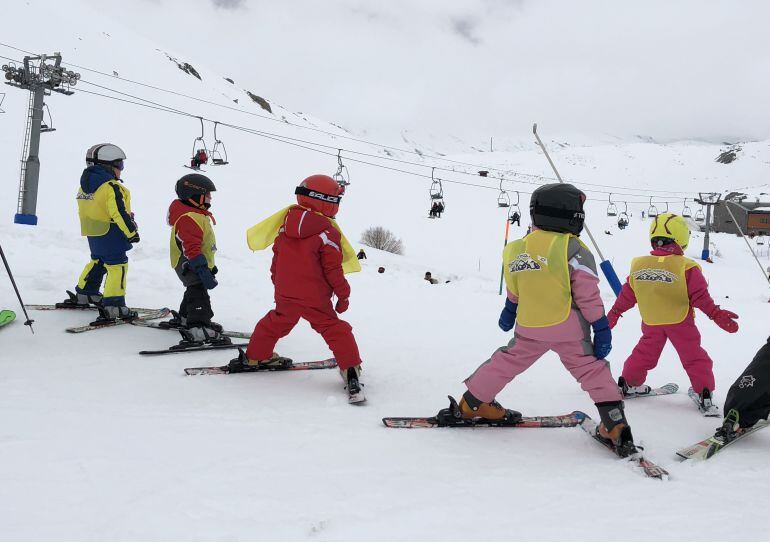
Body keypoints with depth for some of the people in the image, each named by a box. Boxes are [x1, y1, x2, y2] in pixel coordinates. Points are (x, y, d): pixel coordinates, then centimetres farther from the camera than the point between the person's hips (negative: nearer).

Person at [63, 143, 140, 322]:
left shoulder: (85, 184, 10)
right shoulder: (112, 187, -18)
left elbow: (87, 210, 17)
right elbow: (119, 213, -23)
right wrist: (131, 232, -14)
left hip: (92, 232, 9)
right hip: (110, 233, -9)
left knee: (97, 261, 26)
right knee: (117, 266, -6)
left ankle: (84, 294, 37)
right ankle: (113, 307, -12)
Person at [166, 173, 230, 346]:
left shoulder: (197, 214, 10)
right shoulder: (187, 219, -26)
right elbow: (192, 249, -32)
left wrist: (209, 265, 27)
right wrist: (203, 271, -36)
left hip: (200, 264, 11)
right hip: (190, 266, -11)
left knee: (195, 291, 26)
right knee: (199, 296, -17)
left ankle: (183, 318, 45)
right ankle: (198, 330, -22)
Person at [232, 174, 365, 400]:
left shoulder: (285, 224, 2)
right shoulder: (327, 233, -14)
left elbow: (277, 257, 12)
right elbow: (333, 270, -12)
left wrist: (279, 283, 26)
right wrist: (343, 295, 1)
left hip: (284, 294, 5)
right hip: (315, 298, -5)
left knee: (276, 322, 26)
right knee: (334, 329, 3)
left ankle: (254, 356, 35)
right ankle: (351, 369, -3)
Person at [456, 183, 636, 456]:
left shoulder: (517, 250, 2)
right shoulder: (573, 249, -13)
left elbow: (513, 289, 17)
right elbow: (588, 295, -13)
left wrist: (509, 311, 33)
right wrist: (601, 328, -6)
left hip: (529, 329, 4)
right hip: (568, 328, -4)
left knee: (507, 361, 19)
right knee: (593, 371, 5)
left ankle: (472, 404, 26)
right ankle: (616, 427, -1)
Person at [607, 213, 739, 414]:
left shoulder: (638, 265, -6)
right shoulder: (686, 268, -18)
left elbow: (627, 294, 5)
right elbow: (700, 297, -17)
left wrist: (615, 312, 17)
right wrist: (717, 315, -11)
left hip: (651, 323, 4)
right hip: (680, 322, -4)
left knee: (645, 352, 20)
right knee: (694, 357, 7)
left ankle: (629, 383, 29)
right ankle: (705, 394, 6)